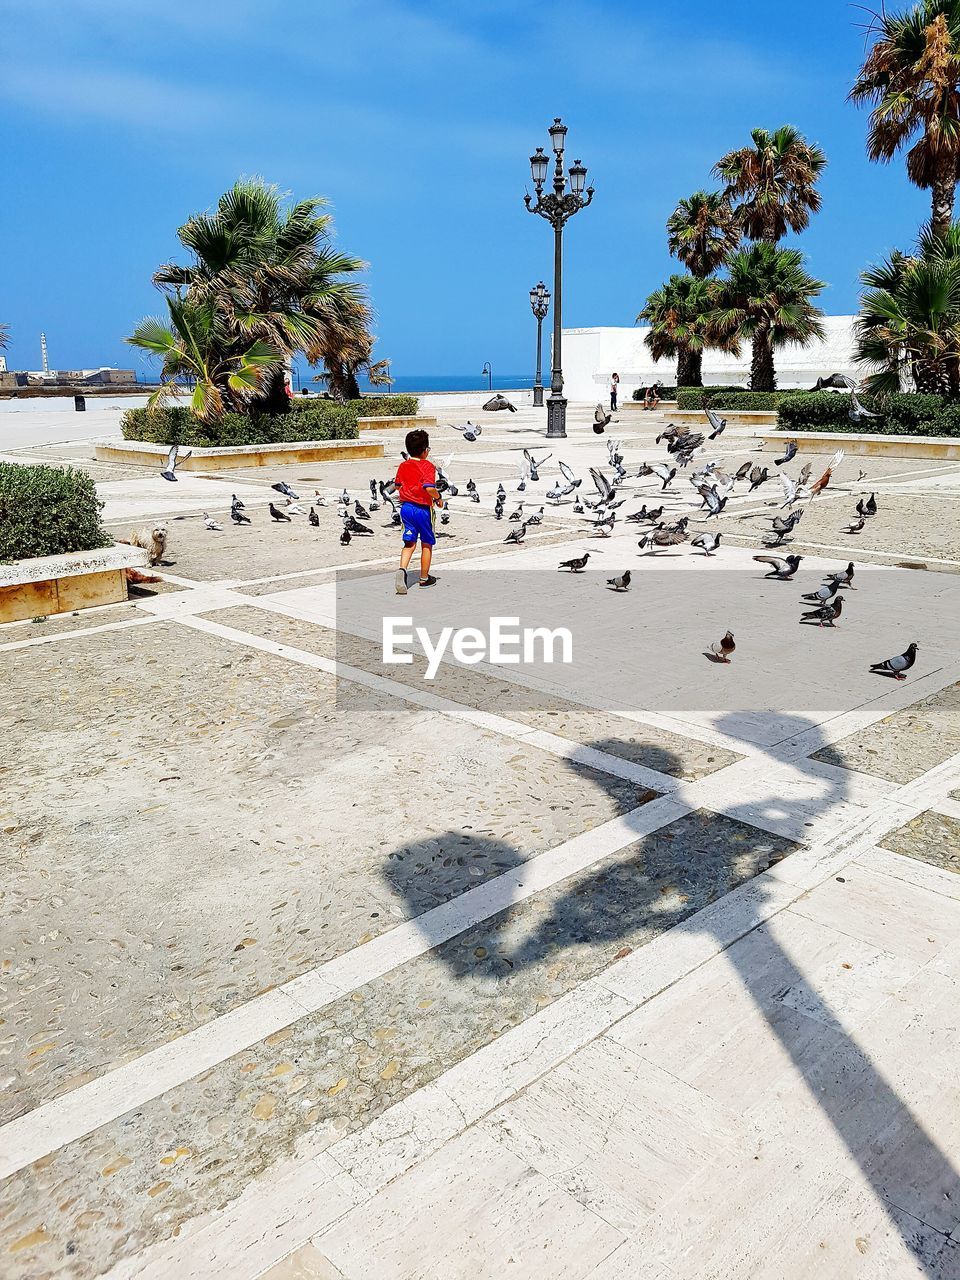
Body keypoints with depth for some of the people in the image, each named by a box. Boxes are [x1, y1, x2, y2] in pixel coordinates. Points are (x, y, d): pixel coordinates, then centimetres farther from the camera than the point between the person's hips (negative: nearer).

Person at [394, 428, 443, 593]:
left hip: (406, 507, 5)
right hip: (423, 509, -5)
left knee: (410, 543, 10)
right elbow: (429, 488, -27)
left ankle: (402, 569, -17)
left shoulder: (403, 466, 4)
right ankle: (424, 578, 21)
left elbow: (398, 486, 15)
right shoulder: (427, 466, -15)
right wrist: (438, 497, -10)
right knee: (426, 544, 12)